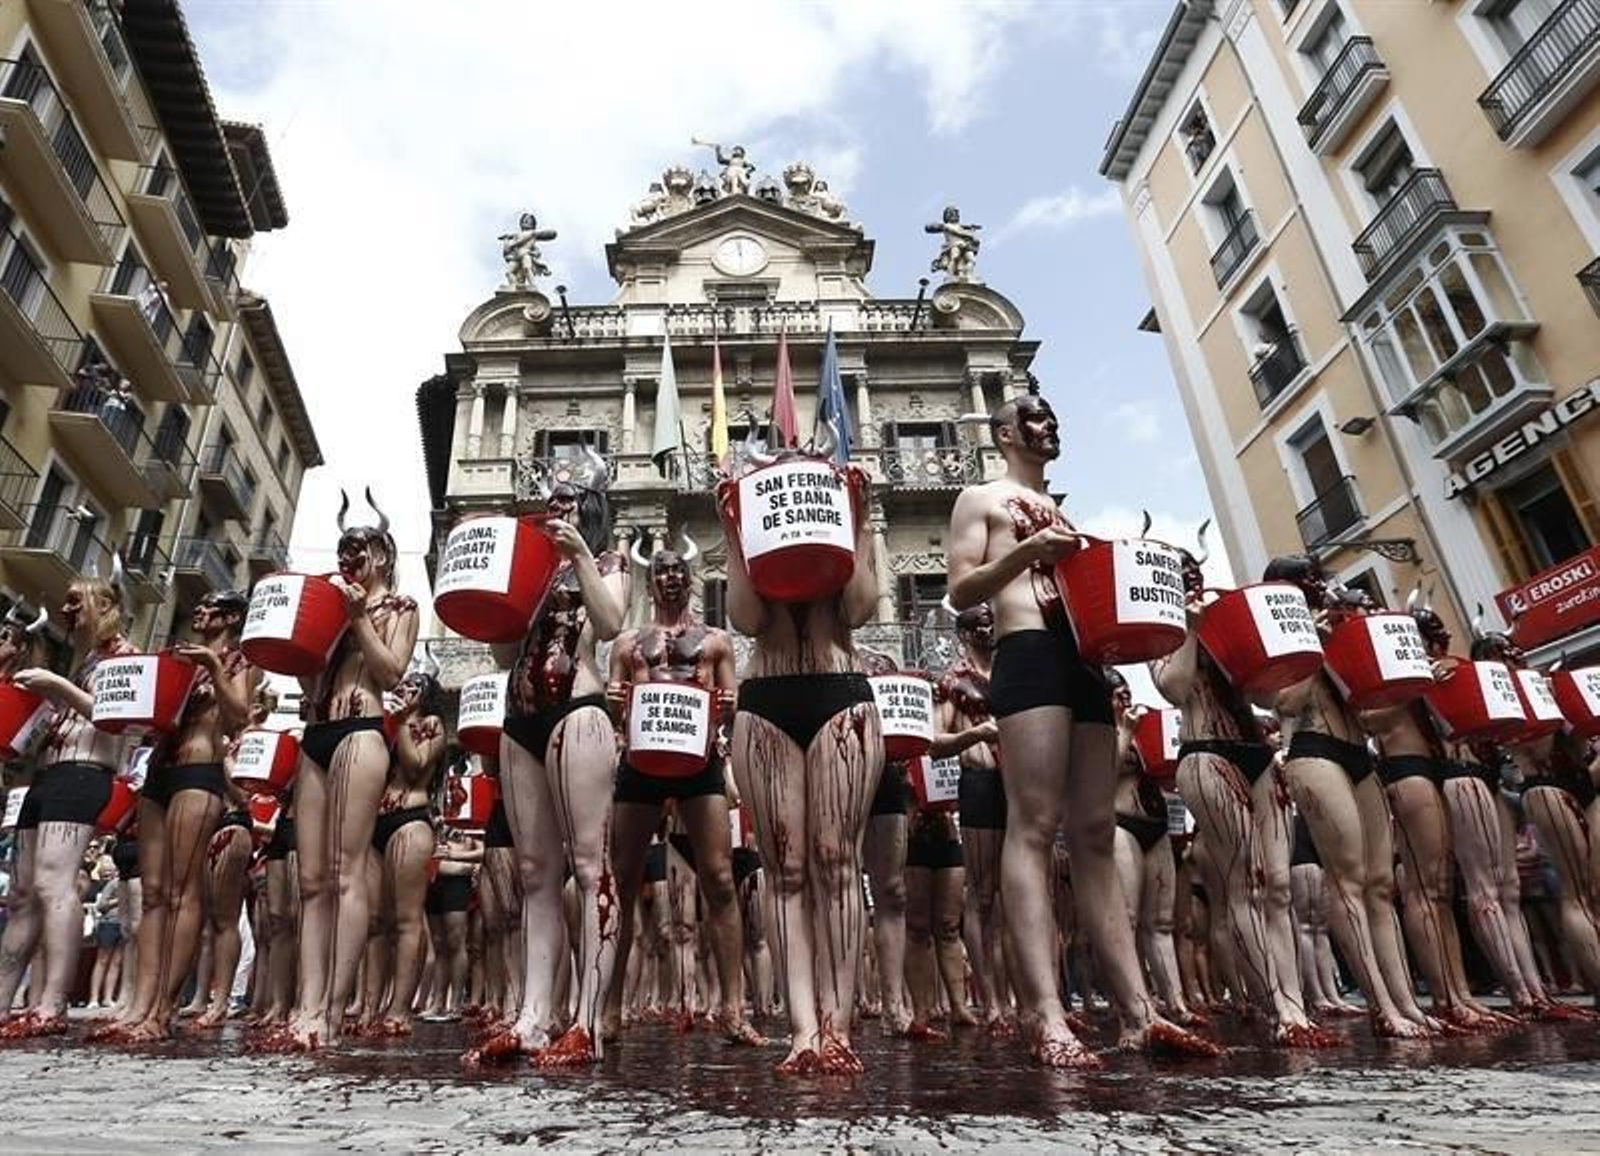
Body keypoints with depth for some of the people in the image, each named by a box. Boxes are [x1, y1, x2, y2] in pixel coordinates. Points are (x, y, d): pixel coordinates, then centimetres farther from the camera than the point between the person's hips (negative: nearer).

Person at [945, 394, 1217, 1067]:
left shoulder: (1063, 513, 32)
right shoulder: (981, 499, 12)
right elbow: (960, 593, 0)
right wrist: (1025, 552, -14)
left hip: (1085, 658, 7)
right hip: (1030, 654, -7)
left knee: (1095, 835, 2)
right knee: (1033, 826, -17)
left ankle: (1137, 1011, 1)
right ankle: (1048, 1018, -21)